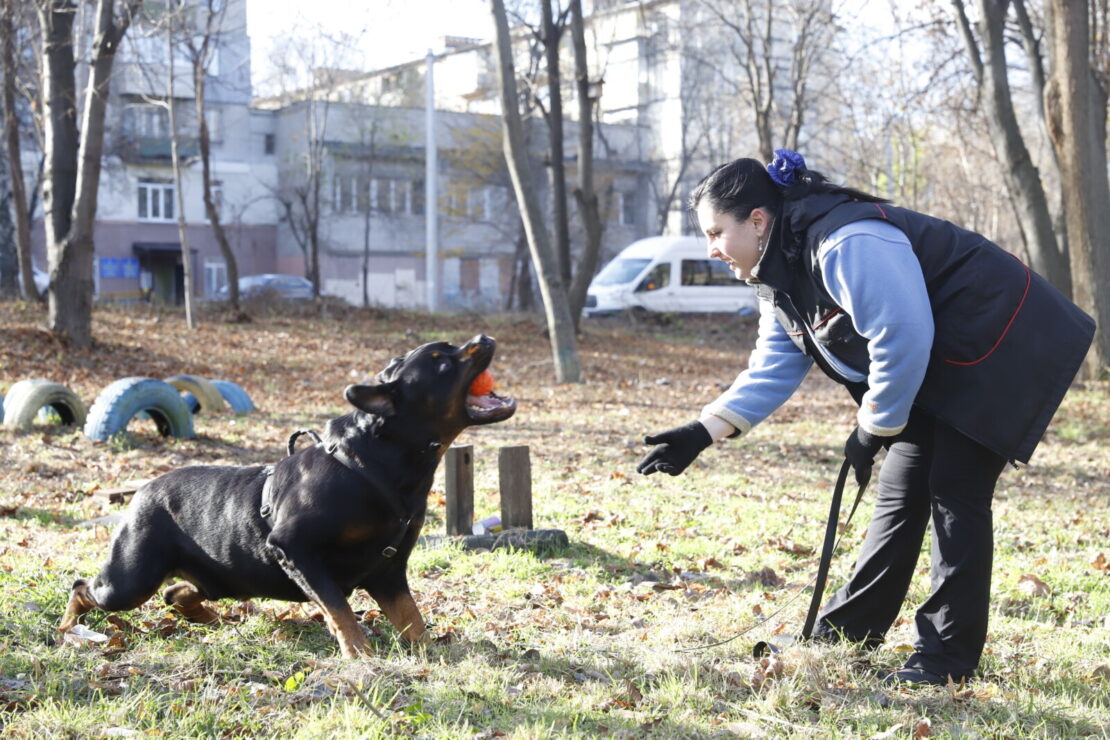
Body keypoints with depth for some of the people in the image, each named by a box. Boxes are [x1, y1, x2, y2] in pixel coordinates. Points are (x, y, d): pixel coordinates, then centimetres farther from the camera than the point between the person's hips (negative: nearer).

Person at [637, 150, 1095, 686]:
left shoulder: (847, 243, -29)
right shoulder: (781, 277, 4)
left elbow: (902, 340, -31)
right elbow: (773, 370, 3)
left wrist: (872, 430, -18)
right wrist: (703, 432, -9)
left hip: (999, 350, -10)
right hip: (933, 368, 10)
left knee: (955, 495, -11)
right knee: (899, 495, 12)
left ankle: (949, 656, -4)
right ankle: (847, 631, 19)